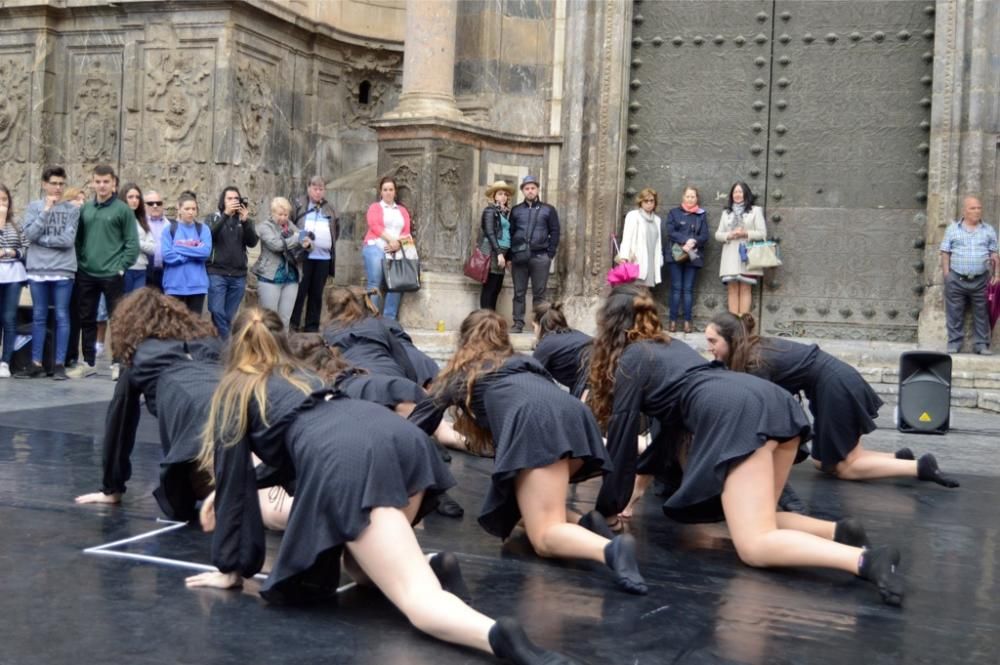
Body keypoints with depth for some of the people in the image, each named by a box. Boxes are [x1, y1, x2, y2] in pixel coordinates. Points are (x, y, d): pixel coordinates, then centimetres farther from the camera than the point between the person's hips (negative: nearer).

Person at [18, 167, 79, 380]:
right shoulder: (33, 207, 7)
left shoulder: (72, 209, 0)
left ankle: (59, 364, 8)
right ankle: (36, 363, 15)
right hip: (37, 269, 2)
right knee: (39, 317, 8)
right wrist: (46, 210, -10)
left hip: (63, 270, -2)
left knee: (62, 316, 2)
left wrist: (42, 239, -7)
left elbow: (68, 240, -10)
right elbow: (30, 234, -7)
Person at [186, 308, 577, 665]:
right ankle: (431, 567, -1)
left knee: (417, 598, -14)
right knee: (362, 566, 28)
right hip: (398, 433, 6)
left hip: (344, 461, -6)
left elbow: (233, 481, 25)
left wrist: (231, 568, 33)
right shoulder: (301, 378, 43)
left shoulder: (233, 393, 28)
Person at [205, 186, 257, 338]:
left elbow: (252, 242, -4)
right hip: (217, 273, -2)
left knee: (230, 315, 6)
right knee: (217, 311, -13)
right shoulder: (213, 218, 6)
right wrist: (226, 214, -22)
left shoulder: (245, 221, 10)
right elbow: (209, 235, -14)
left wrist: (245, 221, -17)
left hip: (238, 276, 2)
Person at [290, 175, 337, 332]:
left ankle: (312, 326, 13)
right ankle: (293, 324, 4)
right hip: (303, 256, -4)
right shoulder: (298, 205, 1)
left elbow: (337, 229, 24)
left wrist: (330, 243, 13)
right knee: (300, 291, -2)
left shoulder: (330, 209, 14)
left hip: (324, 257, 4)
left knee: (317, 293, 7)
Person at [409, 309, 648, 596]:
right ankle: (583, 527, -4)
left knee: (545, 538, -8)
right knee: (520, 513, 22)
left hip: (537, 424, -5)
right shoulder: (523, 363, 40)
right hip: (574, 414, 6)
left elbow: (420, 420, 39)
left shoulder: (461, 372, 29)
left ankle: (611, 549, -37)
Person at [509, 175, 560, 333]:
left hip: (540, 256, -2)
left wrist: (550, 254, -5)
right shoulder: (516, 210, 12)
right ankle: (518, 324, 6)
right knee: (519, 293, 3)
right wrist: (509, 256, 3)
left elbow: (555, 232, 5)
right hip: (519, 256, 2)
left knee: (539, 293, 1)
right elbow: (510, 233, 11)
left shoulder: (548, 210, 8)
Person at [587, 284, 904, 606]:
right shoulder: (670, 345, 35)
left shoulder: (629, 360, 13)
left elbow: (622, 436, 13)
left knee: (755, 546, -10)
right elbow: (672, 416, 43)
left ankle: (866, 560, -29)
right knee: (756, 520, 19)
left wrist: (608, 508, 22)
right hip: (774, 400, 8)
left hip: (737, 416, -8)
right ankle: (840, 532, -4)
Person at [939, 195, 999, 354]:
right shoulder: (952, 229, 5)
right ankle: (954, 343, 12)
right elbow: (945, 253, 4)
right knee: (955, 314, 3)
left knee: (981, 313, 5)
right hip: (956, 280, -1)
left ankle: (981, 344, 12)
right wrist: (946, 275, -3)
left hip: (981, 280, 1)